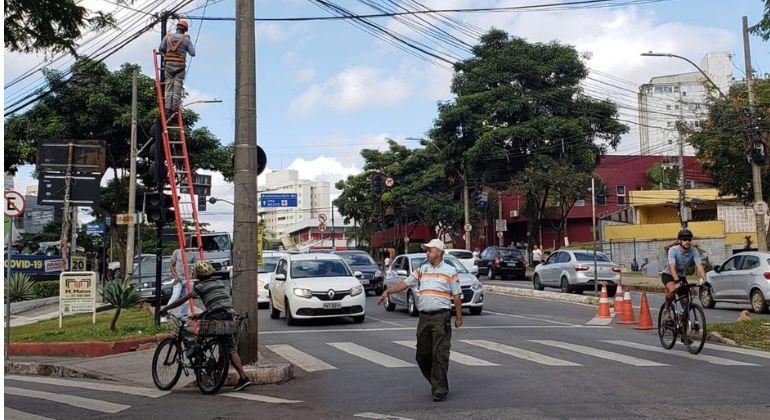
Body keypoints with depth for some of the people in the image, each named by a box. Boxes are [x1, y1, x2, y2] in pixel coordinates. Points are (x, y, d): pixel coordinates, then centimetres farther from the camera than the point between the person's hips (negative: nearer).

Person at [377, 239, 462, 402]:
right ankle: (437, 383, 26)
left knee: (440, 355, -6)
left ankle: (440, 390, 0)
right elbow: (404, 284, 9)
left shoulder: (450, 271, 2)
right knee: (422, 355, 8)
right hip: (424, 317, 5)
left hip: (441, 317, -5)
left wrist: (458, 317, -2)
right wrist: (387, 291, -3)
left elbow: (457, 296, 2)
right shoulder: (421, 270, 14)